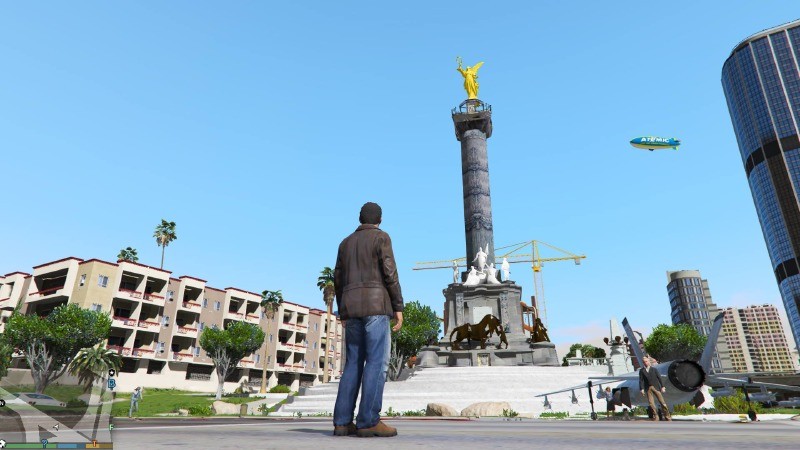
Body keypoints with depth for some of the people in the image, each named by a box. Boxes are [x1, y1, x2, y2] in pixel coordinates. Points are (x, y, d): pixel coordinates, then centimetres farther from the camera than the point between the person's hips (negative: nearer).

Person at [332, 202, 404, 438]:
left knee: (354, 364, 5)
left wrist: (343, 313, 20)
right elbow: (389, 273, -8)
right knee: (377, 362, -8)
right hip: (374, 305, -6)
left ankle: (342, 421, -1)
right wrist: (398, 307, -8)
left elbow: (338, 281, 16)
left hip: (352, 307, 6)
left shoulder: (346, 243, 19)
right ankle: (368, 421, -13)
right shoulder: (381, 237, 2)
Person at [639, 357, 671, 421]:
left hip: (656, 387, 0)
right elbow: (641, 380, 0)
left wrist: (662, 386, -2)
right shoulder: (641, 371, 5)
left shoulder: (654, 369, 7)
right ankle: (655, 417, 6)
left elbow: (659, 378, 6)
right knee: (651, 403, -4)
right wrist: (641, 389, -8)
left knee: (662, 402, 0)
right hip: (648, 388, 0)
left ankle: (667, 416, 11)